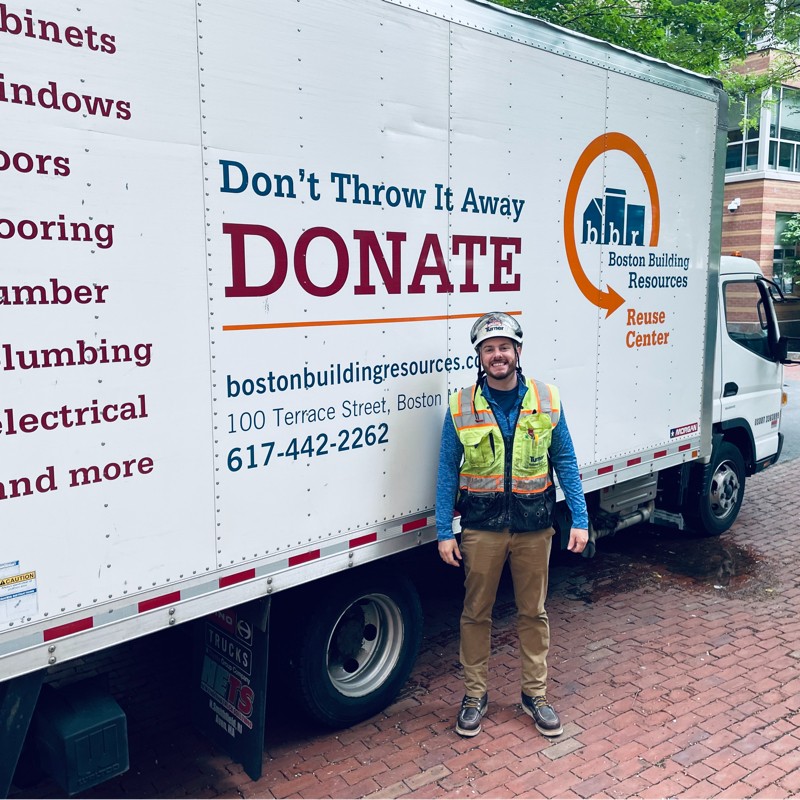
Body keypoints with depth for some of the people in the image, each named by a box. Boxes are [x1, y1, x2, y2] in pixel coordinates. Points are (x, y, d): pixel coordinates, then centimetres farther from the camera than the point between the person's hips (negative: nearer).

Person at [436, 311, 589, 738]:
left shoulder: (546, 401, -1)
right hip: (481, 527, -1)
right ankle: (475, 694, 28)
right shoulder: (462, 406, -4)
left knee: (533, 613, 13)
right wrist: (444, 532, -4)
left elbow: (565, 463, 4)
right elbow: (448, 472, -1)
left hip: (534, 526, 1)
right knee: (476, 613, 10)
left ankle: (535, 693, 31)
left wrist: (579, 520, -1)